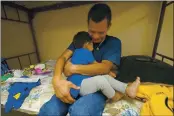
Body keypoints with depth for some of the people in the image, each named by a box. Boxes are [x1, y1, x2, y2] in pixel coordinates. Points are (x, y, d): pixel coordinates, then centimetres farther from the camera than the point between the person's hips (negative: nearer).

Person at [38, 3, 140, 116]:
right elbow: (63, 58, -4)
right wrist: (57, 79, -24)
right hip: (76, 84, 3)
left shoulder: (114, 42, 0)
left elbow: (105, 68, -15)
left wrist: (72, 68, -13)